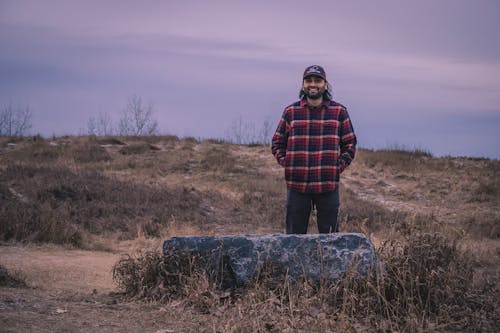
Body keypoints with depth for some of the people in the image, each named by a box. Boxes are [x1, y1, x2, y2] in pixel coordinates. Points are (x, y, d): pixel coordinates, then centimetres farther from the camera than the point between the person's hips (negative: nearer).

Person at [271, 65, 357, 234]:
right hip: (296, 184, 0)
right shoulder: (290, 112, 7)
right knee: (295, 236, 5)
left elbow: (350, 144, 11)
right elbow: (277, 143, 13)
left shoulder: (339, 111, 6)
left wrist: (339, 167, -1)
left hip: (328, 186, 0)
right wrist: (287, 164, 0)